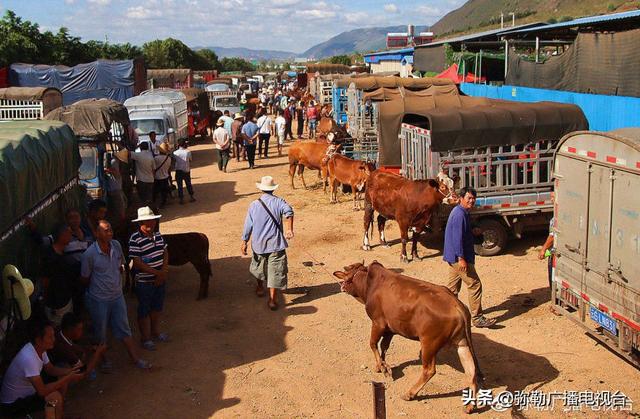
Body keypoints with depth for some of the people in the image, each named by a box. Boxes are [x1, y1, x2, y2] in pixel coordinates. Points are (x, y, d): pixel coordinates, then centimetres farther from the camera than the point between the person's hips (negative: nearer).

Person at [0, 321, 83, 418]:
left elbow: (51, 369, 9)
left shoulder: (40, 348, -7)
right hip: (12, 405, -9)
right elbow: (42, 391, -33)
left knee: (62, 378, 5)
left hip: (26, 392, 9)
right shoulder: (29, 358, -34)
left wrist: (71, 371, -8)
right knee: (55, 397, -25)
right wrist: (68, 378, -26)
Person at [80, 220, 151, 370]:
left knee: (124, 329, 11)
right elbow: (85, 278, -7)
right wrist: (99, 285, 7)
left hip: (117, 295, 4)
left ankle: (136, 359, 17)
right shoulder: (90, 254, -21)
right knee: (100, 332, 13)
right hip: (99, 299, -4)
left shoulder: (116, 246, -6)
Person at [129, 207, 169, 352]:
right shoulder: (135, 239, -20)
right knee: (144, 310, 9)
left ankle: (154, 331, 42)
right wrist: (157, 273, -20)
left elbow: (165, 253, 6)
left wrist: (163, 271, -9)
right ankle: (145, 338, 25)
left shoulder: (157, 235, 1)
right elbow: (137, 263, -22)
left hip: (160, 279, 7)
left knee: (157, 307, 22)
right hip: (144, 282, -7)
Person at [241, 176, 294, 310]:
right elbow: (288, 211, -26)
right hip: (276, 243, -2)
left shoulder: (254, 205, 0)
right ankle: (272, 299, -5)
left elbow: (248, 225, -1)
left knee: (259, 266, 26)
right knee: (275, 271, 0)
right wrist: (289, 229, -32)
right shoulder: (278, 202, -4)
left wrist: (244, 242, 5)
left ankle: (260, 287, 46)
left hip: (259, 243, 3)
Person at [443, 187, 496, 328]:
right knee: (475, 285, -5)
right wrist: (461, 258, -26)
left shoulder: (461, 212, 14)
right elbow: (457, 237, -24)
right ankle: (477, 318, 0)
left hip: (453, 257, 11)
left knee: (453, 287, 16)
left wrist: (472, 232, 8)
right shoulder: (460, 214, -19)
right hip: (459, 257, -11)